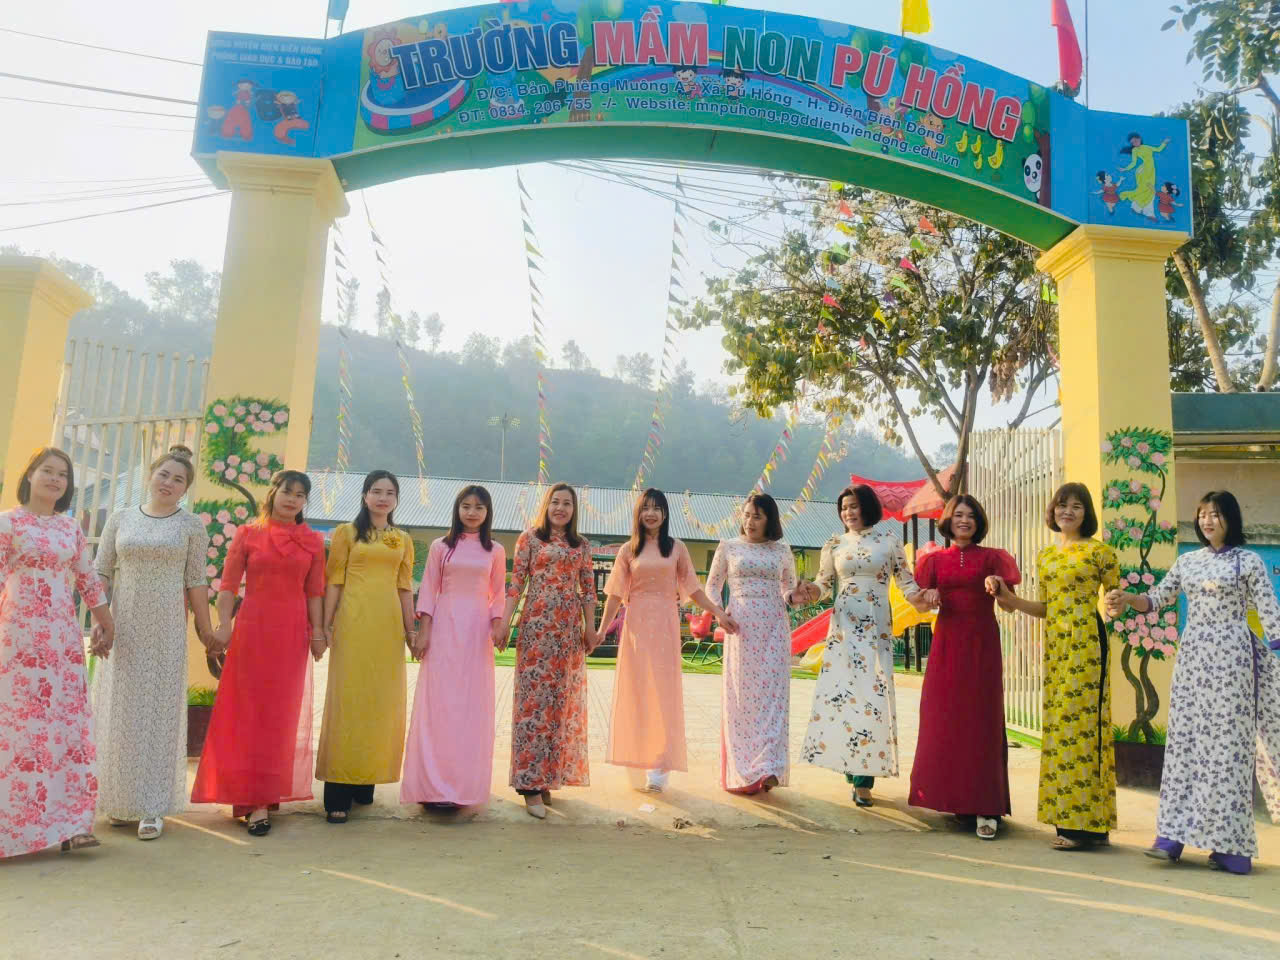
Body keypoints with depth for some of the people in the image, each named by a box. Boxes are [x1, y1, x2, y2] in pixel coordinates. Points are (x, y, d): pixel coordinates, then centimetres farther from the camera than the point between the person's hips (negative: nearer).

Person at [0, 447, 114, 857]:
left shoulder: (71, 527, 14)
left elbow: (87, 579, 20)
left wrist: (105, 622, 22)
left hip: (65, 634, 5)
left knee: (69, 721, 1)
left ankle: (68, 821, 5)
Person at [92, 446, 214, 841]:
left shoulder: (191, 526, 3)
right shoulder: (120, 519, 7)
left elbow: (195, 581, 4)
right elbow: (100, 574, 7)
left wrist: (205, 628, 3)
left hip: (166, 631, -2)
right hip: (123, 628, 2)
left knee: (160, 712, -1)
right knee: (119, 712, 6)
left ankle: (152, 808, 4)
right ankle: (121, 799, 22)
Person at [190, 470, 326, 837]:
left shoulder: (312, 541, 9)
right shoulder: (247, 534, 5)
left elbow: (314, 592, 7)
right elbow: (228, 584, 1)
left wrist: (318, 632, 2)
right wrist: (224, 624, -10)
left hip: (292, 633, 2)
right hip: (252, 628, -2)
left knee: (280, 714, 6)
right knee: (251, 712, 0)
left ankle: (264, 797, 17)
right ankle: (256, 800, 6)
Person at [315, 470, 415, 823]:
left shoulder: (403, 540, 15)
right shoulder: (347, 532, 5)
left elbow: (405, 588, 14)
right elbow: (334, 581, 1)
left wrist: (410, 629, 10)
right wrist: (326, 624, -6)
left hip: (388, 625, 4)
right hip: (354, 622, -3)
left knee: (381, 702, 6)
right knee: (348, 700, -3)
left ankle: (365, 782, 17)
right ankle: (338, 795, 0)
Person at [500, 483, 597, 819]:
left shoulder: (581, 546, 13)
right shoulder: (530, 538, 3)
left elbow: (588, 589, 13)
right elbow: (516, 582, -2)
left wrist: (590, 627, 6)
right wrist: (505, 620, -11)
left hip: (570, 628, 4)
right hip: (537, 624, -4)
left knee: (563, 700, 6)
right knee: (535, 696, -6)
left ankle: (548, 775, 18)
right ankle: (532, 784, -3)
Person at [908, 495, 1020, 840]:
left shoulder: (991, 558, 5)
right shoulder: (935, 559, 10)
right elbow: (921, 603, 7)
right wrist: (929, 597, -16)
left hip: (981, 645, -2)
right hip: (946, 643, 2)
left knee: (982, 720, -4)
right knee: (943, 720, 3)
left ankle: (985, 808, -2)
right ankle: (953, 797, 16)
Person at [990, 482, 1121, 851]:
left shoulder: (1098, 551, -1)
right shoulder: (1045, 555, 17)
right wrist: (1010, 599, 8)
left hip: (1085, 641, -6)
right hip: (1054, 642, 7)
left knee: (1080, 722, -8)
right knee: (1057, 723, 5)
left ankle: (1086, 823, -2)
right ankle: (1068, 820, 13)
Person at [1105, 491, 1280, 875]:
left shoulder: (1248, 561, 0)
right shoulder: (1187, 561, 12)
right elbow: (1157, 600, 14)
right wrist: (1126, 599, -5)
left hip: (1231, 657, -4)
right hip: (1192, 656, 4)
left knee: (1227, 742, -4)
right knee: (1183, 739, 2)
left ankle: (1229, 845, 5)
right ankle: (1173, 834, 5)